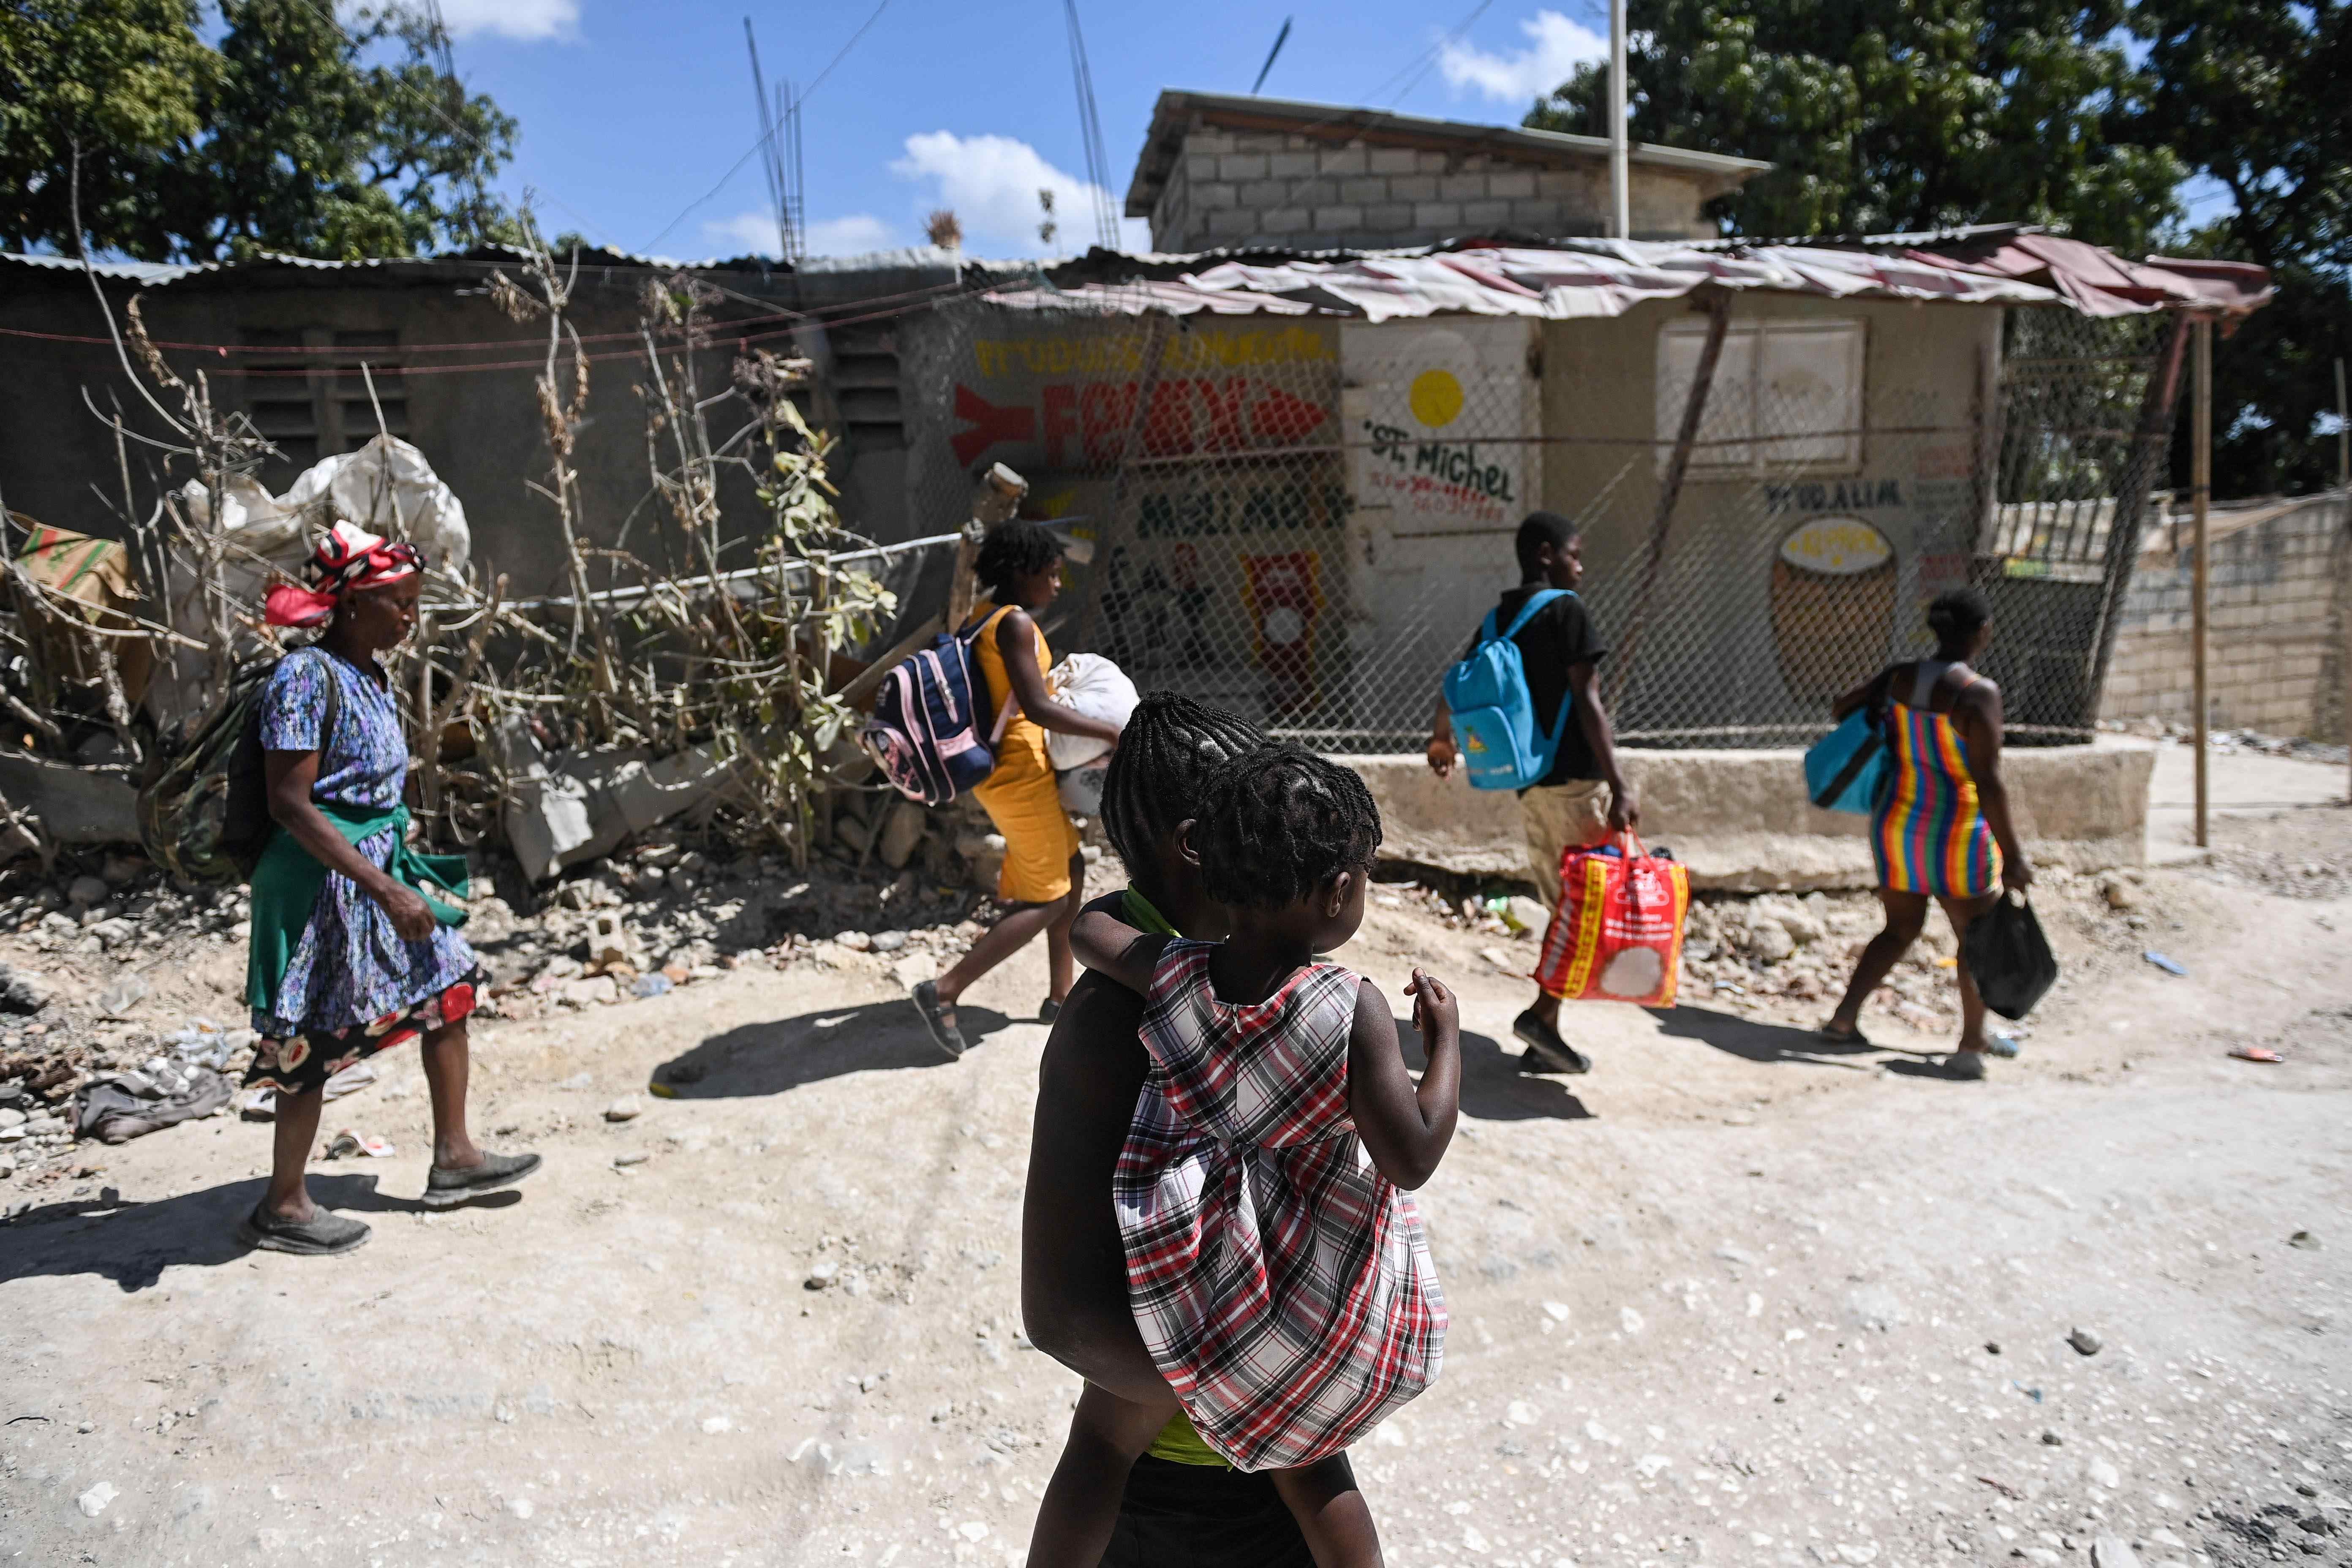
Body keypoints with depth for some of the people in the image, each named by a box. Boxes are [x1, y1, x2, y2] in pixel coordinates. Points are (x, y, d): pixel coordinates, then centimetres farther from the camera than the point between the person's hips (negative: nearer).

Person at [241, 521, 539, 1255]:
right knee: (316, 1041, 2)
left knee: (449, 987, 13)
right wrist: (385, 889, -26)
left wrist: (400, 872, 20)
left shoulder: (374, 675, 7)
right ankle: (282, 1208, 19)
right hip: (327, 879, -9)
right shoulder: (307, 676, -19)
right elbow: (291, 805, -23)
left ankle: (454, 1156, 26)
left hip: (384, 861, 9)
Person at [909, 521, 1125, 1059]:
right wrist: (1109, 731, -18)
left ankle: (1061, 994, 29)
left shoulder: (984, 615, 10)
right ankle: (944, 992, -3)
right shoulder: (1016, 623, -19)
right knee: (1048, 900, -2)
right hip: (1019, 773, -10)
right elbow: (1036, 708, -25)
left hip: (1005, 767, 10)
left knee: (1070, 872, 20)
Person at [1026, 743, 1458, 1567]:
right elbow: (1413, 1158, -17)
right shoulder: (1353, 1009, -23)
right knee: (1302, 1458, 28)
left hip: (1190, 1275, 0)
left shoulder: (1169, 973, -15)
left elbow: (1085, 928, 4)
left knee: (1104, 1442, 23)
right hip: (1316, 1303, 0)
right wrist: (1445, 1040, -4)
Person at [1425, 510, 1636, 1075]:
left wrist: (1442, 740, 39)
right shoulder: (1565, 609, -8)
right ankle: (1542, 1012, -9)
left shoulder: (1497, 619, 13)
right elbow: (1586, 701, -15)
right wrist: (1618, 785, -19)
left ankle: (1544, 1039, 13)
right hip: (1575, 779, -8)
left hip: (1529, 783, 8)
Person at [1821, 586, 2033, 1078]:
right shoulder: (1978, 694, -20)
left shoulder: (1897, 679, -3)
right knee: (1977, 937, 15)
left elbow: (1843, 708, 15)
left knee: (1899, 931, 21)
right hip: (1958, 834, -5)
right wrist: (2012, 855, -16)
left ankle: (1844, 1017, 15)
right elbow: (1989, 783, -21)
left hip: (1898, 825, 5)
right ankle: (1971, 1045, 20)